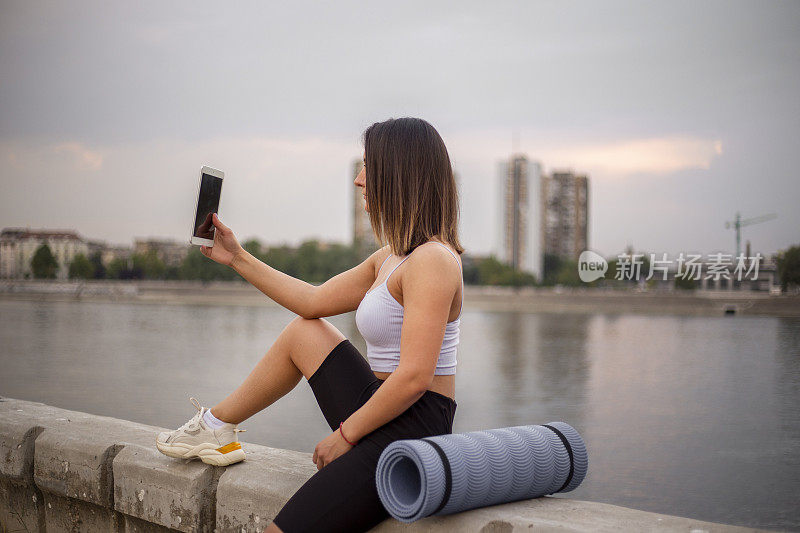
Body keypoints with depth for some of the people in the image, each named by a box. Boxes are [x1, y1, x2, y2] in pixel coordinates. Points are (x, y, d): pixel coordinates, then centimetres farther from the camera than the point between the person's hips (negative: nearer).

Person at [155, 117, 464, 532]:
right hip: (385, 418, 10)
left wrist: (345, 435, -14)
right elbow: (315, 302, 19)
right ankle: (216, 427, 32)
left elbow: (414, 378, -25)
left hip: (412, 433, -10)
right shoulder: (392, 258, 12)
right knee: (303, 332, 21)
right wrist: (238, 258, 22)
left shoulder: (433, 260, -19)